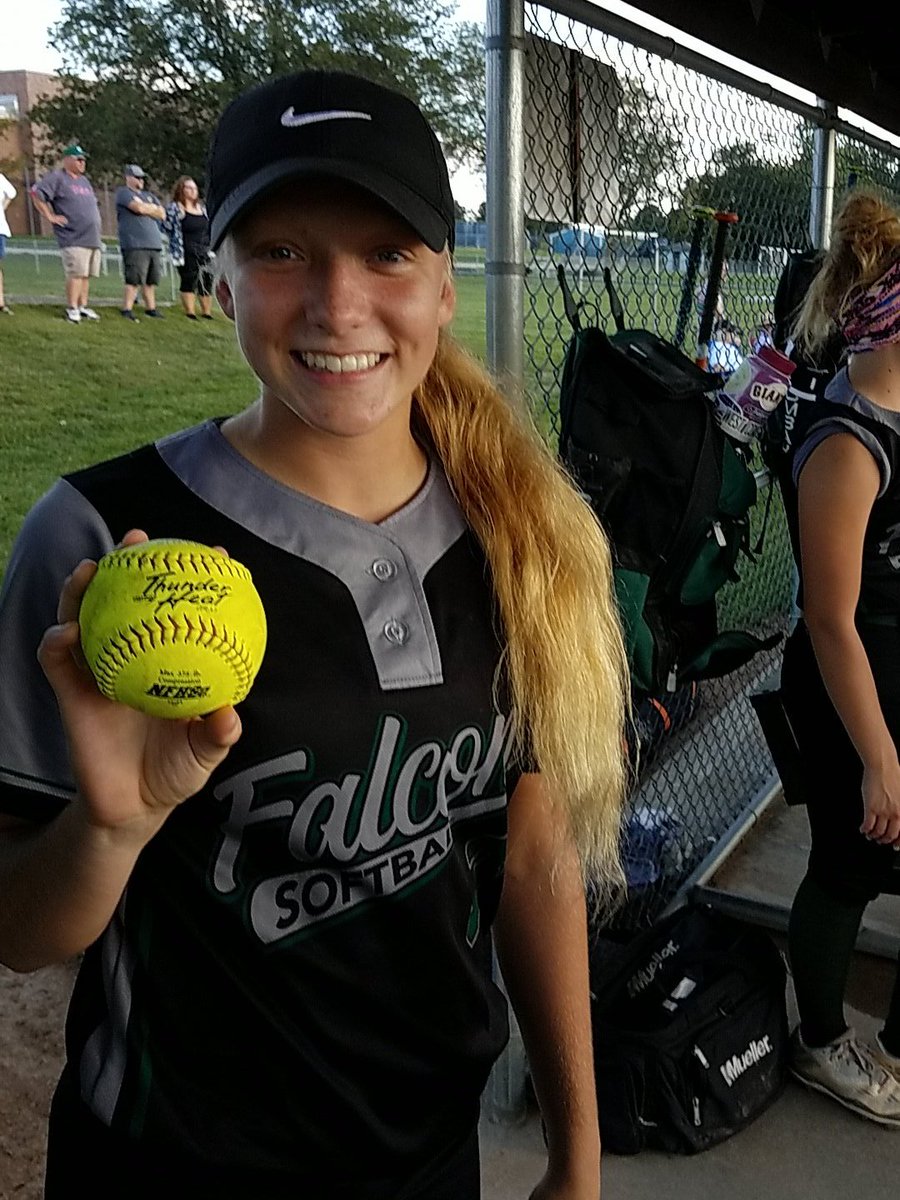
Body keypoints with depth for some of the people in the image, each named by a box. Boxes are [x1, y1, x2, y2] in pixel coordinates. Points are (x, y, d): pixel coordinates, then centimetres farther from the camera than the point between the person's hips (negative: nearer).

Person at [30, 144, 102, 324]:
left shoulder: (84, 180, 22)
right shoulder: (57, 178, -3)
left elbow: (93, 203, 37)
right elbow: (36, 193, -11)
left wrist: (96, 220, 24)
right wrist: (50, 216, -12)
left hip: (93, 238, 8)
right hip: (73, 239, -8)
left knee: (87, 275, 8)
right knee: (76, 274, -14)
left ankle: (82, 307, 16)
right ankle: (72, 309, -10)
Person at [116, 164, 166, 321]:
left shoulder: (149, 195, 25)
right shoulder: (123, 192, 3)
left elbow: (162, 214, 13)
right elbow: (139, 208, -13)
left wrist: (146, 209, 0)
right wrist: (152, 209, 6)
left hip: (154, 244, 7)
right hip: (135, 244, -7)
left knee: (151, 280, 9)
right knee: (135, 279, -14)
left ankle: (150, 308, 17)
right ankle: (126, 310, -13)